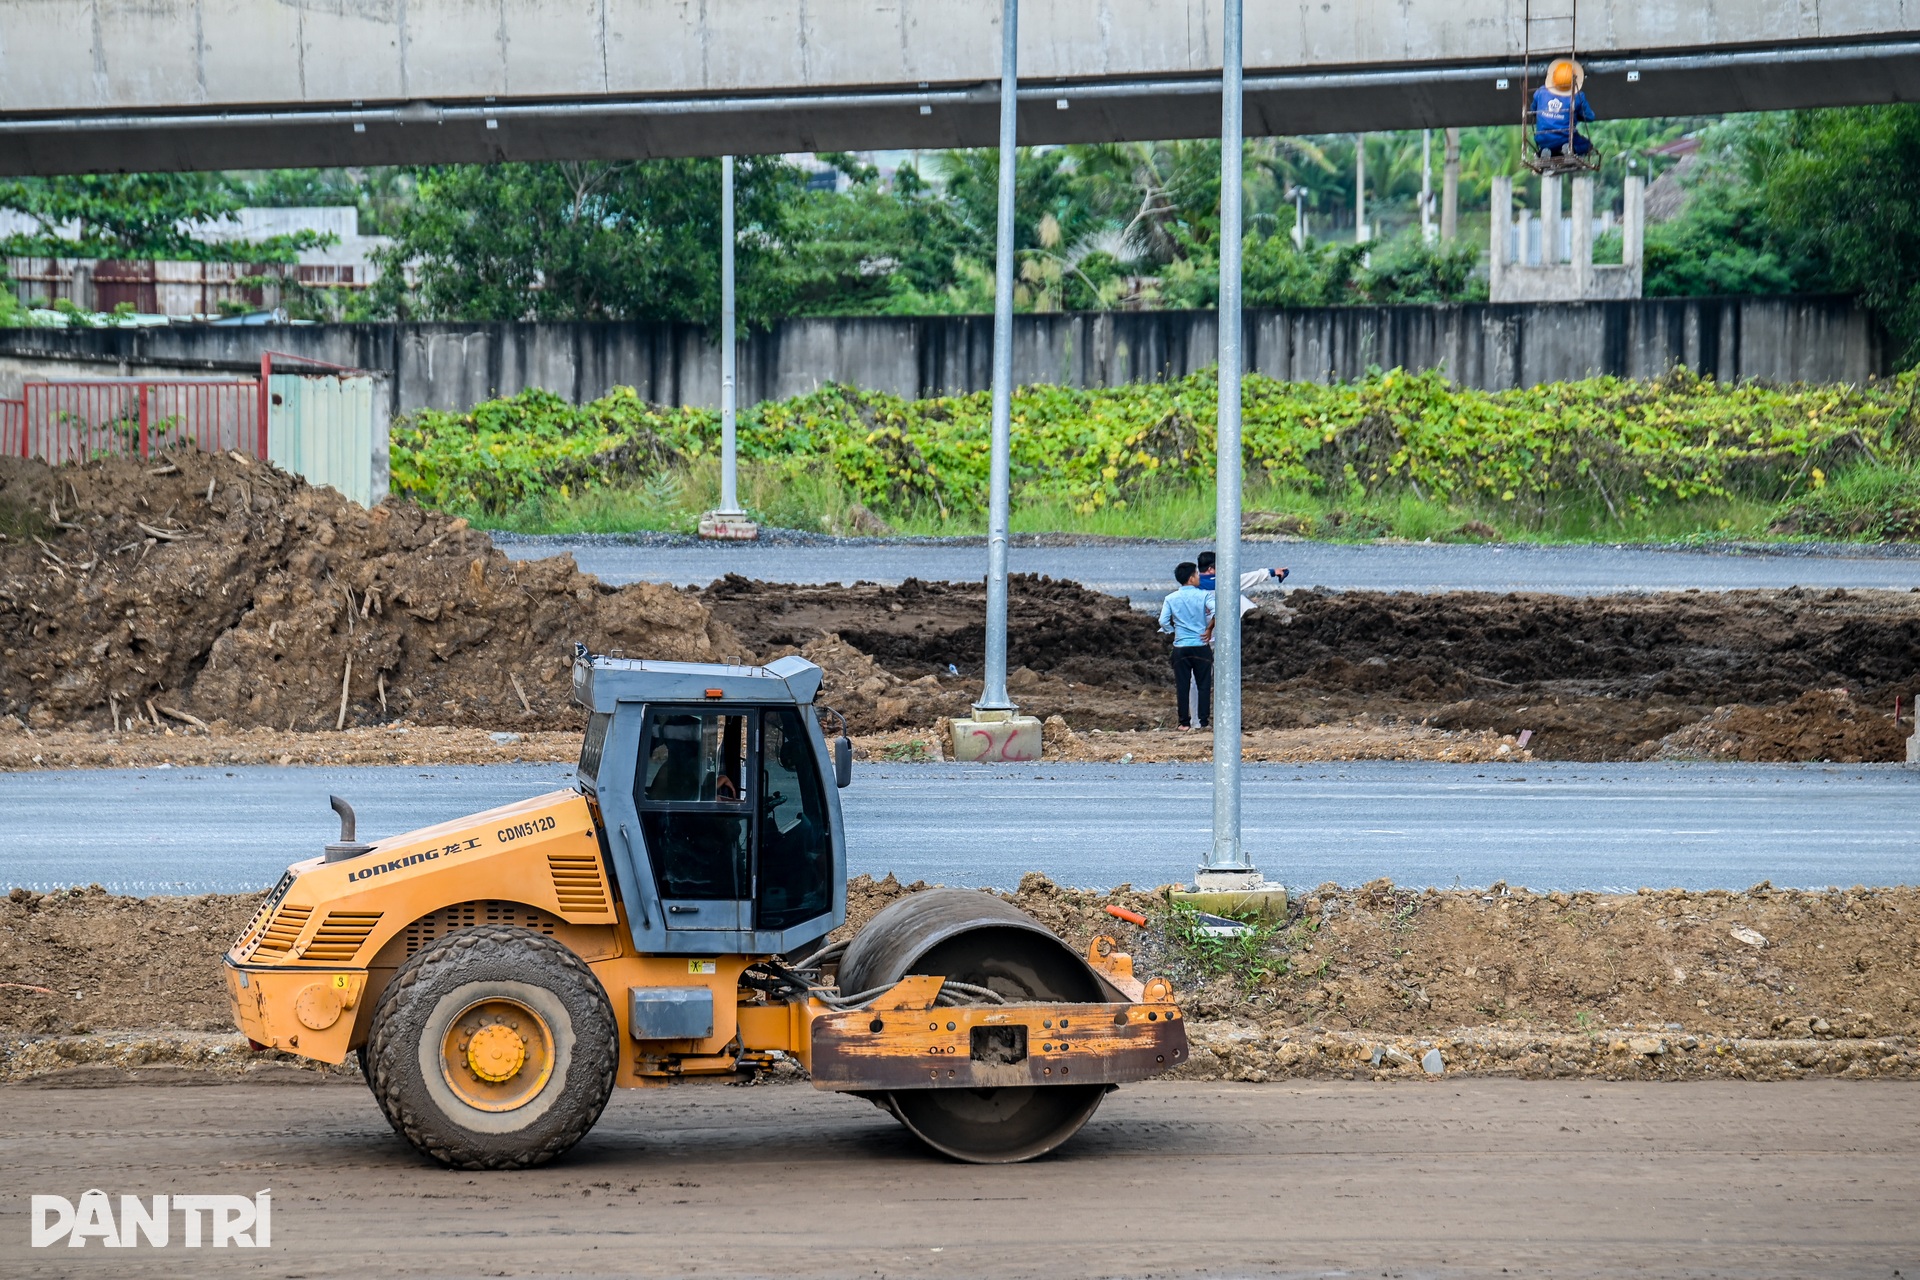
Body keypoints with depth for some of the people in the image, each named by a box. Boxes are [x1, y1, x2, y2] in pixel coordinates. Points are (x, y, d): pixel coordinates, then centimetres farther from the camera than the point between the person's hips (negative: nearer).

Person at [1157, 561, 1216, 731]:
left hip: (1180, 647, 2)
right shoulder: (1204, 596, -5)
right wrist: (1209, 629, -5)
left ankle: (1184, 722, 5)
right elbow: (1216, 612, -19)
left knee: (1182, 686, 5)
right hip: (1201, 646, -2)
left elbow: (1163, 621, -5)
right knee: (1204, 685, 4)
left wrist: (1173, 633, 11)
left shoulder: (1171, 598, 2)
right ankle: (1205, 721, 3)